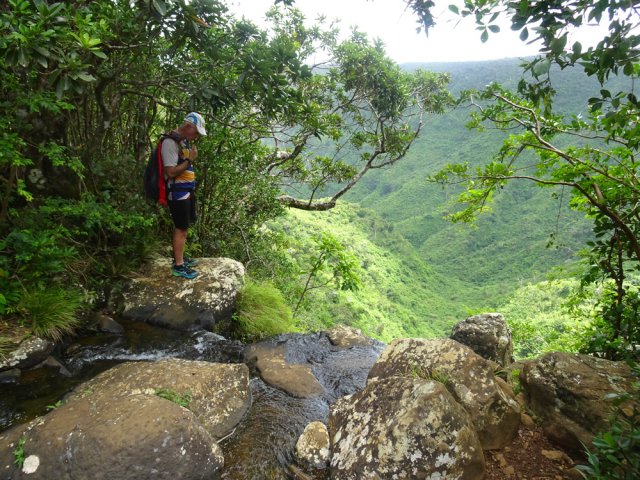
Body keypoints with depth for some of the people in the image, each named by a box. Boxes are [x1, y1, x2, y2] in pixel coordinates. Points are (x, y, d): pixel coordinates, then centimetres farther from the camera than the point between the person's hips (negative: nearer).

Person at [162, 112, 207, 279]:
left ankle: (180, 257, 28)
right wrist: (190, 160, -17)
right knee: (181, 228, -4)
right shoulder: (170, 142, -17)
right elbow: (171, 172, -22)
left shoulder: (185, 141, 12)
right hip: (178, 193, -9)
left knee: (183, 227, 16)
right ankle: (178, 266, 5)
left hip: (187, 191, 9)